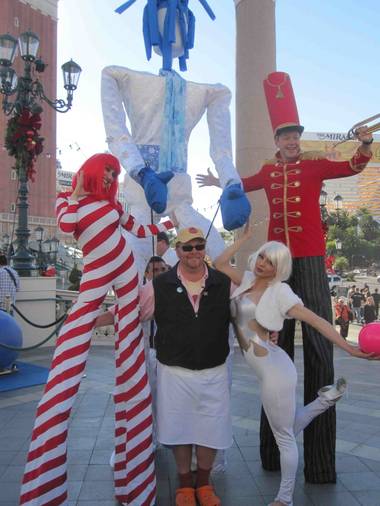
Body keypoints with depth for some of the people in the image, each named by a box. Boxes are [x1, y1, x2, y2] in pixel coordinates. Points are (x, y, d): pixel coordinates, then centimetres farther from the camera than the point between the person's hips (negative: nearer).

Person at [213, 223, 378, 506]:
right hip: (268, 371, 8)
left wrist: (350, 349, -21)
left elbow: (315, 320, -15)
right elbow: (220, 263, 15)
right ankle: (327, 398, 30)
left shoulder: (279, 292, -11)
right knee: (287, 430, 19)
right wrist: (245, 238, 12)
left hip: (274, 369, -7)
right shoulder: (248, 280, 7)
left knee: (284, 436, 6)